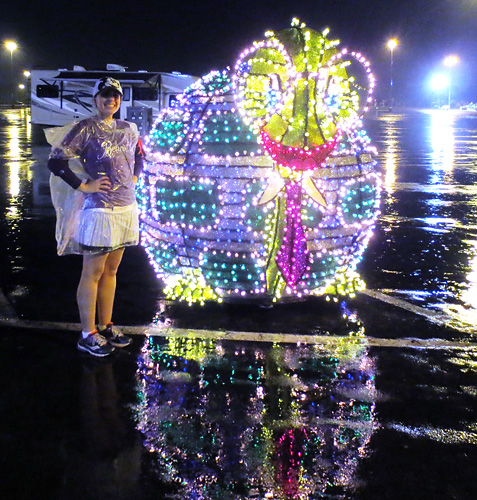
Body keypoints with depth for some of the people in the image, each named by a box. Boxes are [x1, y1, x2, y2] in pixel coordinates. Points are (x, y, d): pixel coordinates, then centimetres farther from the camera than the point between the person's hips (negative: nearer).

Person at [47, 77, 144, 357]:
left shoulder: (128, 129, 11)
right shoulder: (85, 129, -8)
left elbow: (139, 155, 30)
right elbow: (56, 161, -13)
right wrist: (83, 186, -14)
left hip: (126, 208, 7)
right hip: (99, 209, -7)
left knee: (111, 271, 14)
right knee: (93, 273, 0)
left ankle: (106, 327, 26)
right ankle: (88, 335, 9)